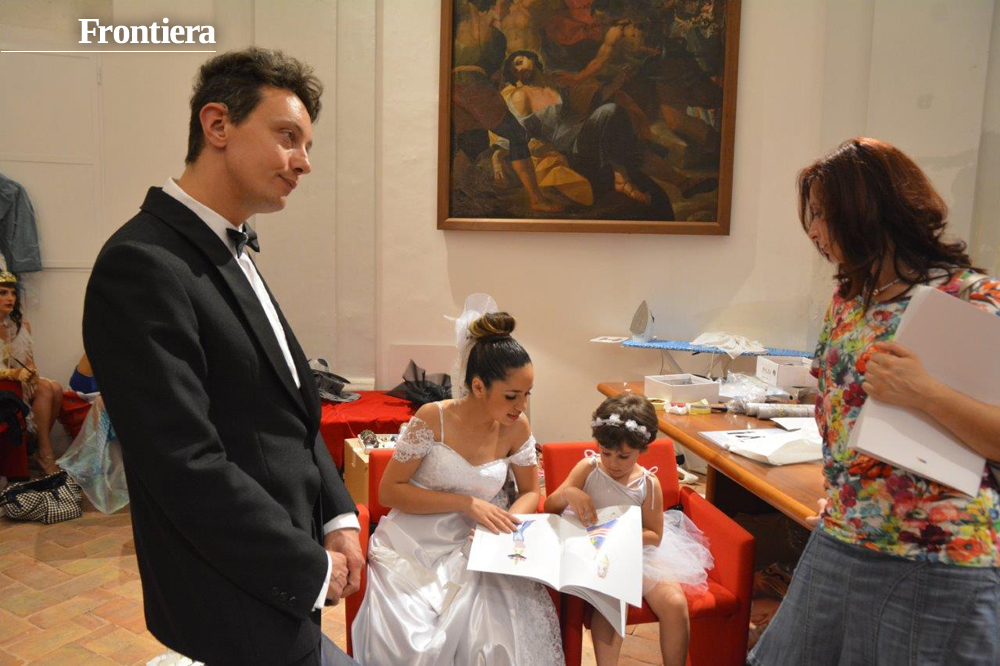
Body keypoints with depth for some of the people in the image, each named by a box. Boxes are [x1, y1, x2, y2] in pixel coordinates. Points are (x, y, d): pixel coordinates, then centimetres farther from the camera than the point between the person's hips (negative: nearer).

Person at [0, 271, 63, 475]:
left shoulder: (21, 325, 8)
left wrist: (31, 372, -13)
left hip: (21, 379, 6)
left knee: (55, 388, -24)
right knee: (44, 389, -28)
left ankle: (41, 448, -11)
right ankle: (45, 455, -23)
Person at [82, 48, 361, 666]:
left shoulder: (233, 255, 9)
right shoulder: (142, 265, -20)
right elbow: (186, 466, -25)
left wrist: (337, 517, 1)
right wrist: (311, 570, -16)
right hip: (241, 605, -8)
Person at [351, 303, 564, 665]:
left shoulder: (516, 428, -4)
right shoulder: (433, 418, -15)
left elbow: (530, 492, 11)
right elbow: (388, 491, -10)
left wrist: (507, 522, -12)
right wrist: (465, 503, -19)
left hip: (477, 549, 3)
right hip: (416, 548, -2)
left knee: (514, 630, -23)